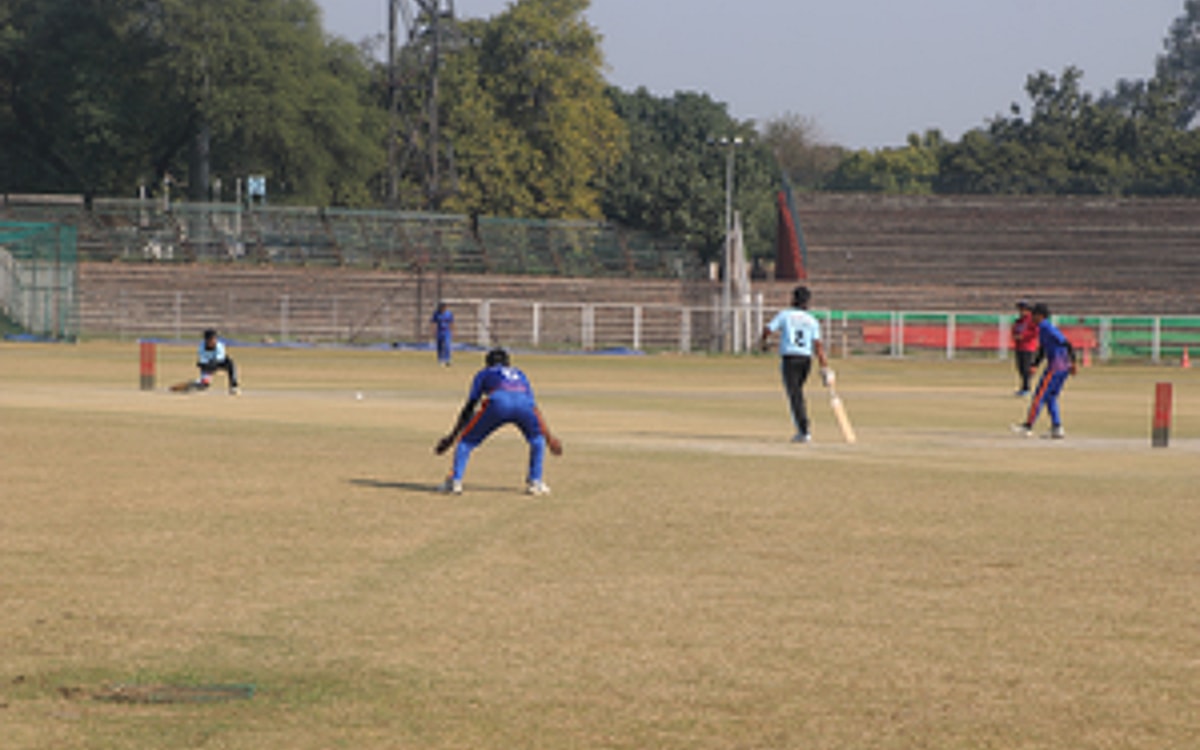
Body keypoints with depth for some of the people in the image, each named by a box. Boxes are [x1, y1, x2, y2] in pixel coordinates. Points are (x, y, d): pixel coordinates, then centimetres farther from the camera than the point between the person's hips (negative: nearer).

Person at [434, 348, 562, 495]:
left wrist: (452, 436, 34)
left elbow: (469, 407, 30)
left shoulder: (484, 373, 35)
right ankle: (535, 482, 18)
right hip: (525, 404, 2)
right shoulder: (520, 375, 43)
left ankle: (455, 481, 2)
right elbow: (535, 408, 44)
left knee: (467, 440, 16)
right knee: (537, 440, 30)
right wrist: (548, 437, 52)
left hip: (498, 403, -2)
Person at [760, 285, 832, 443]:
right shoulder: (812, 320, 8)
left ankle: (804, 431, -17)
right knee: (797, 392, 23)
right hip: (806, 358, 4)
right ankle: (802, 428, 23)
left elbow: (767, 330, -3)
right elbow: (818, 345, -1)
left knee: (794, 395, -8)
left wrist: (765, 342, 20)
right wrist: (824, 367, -4)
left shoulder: (785, 315, 1)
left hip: (789, 358, -4)